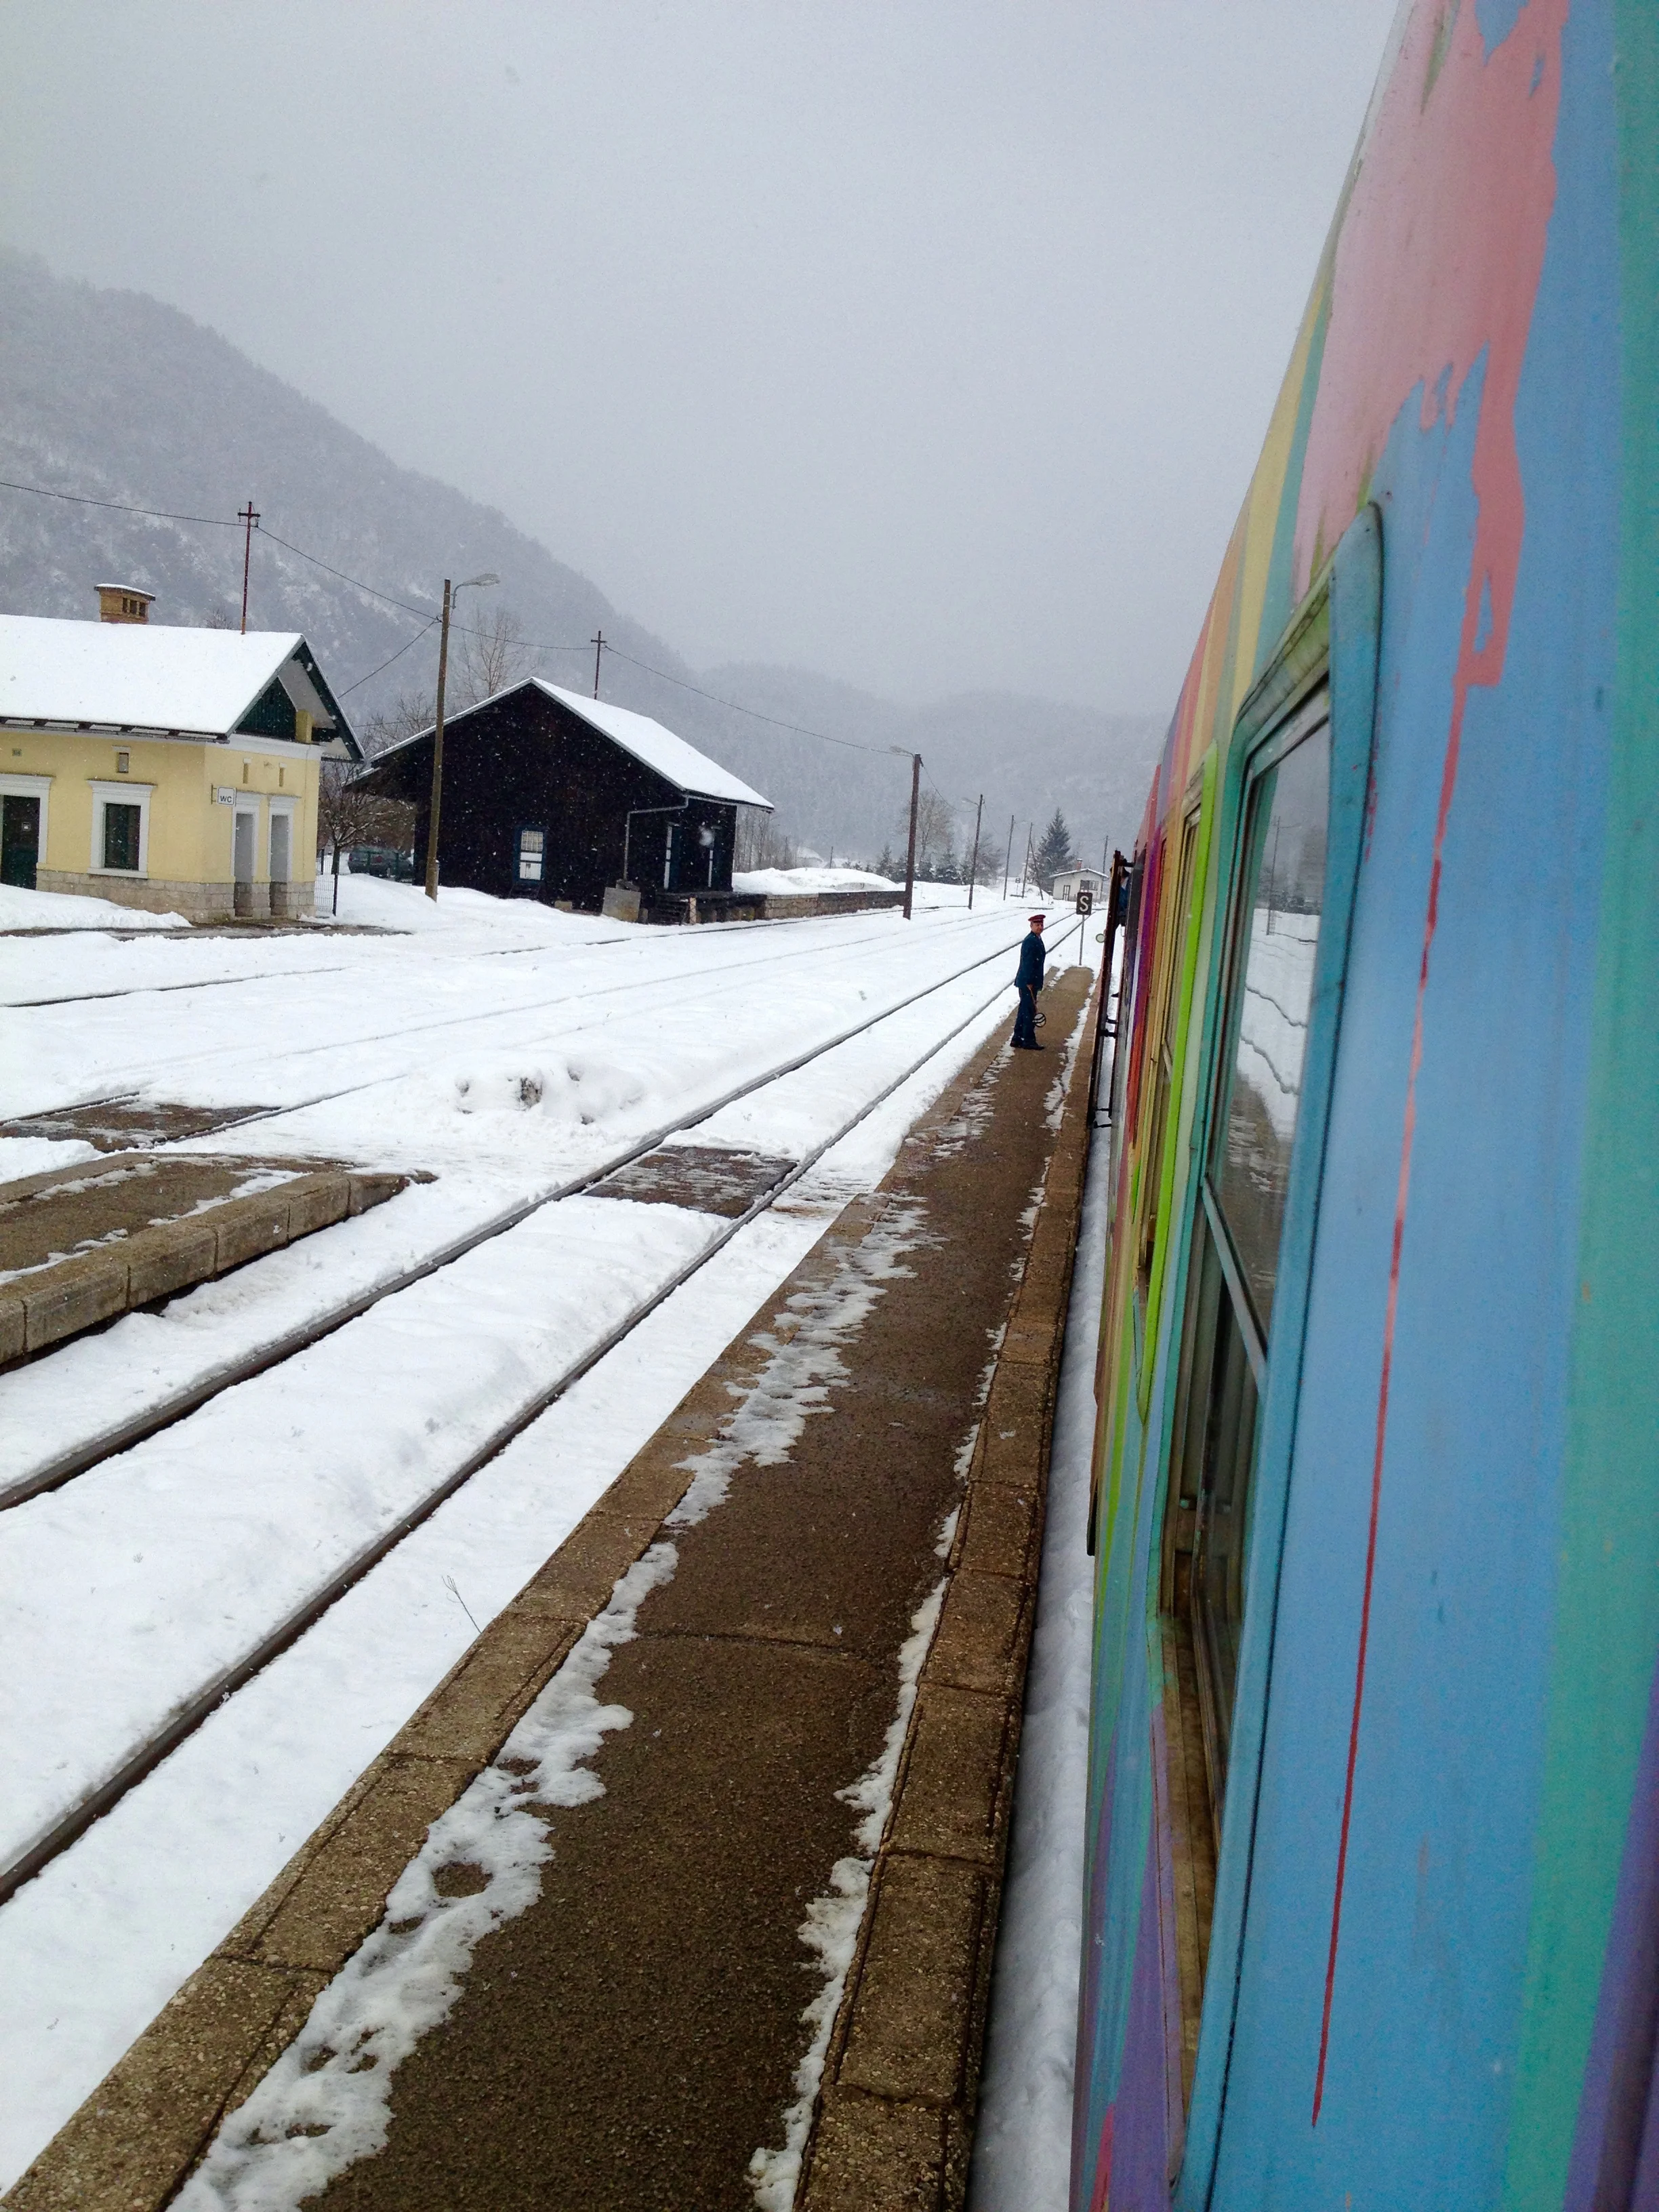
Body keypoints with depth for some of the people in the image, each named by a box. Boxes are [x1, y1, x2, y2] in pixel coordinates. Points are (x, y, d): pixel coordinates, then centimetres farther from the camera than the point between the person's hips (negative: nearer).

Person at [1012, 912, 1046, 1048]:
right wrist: (1029, 982, -22)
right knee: (1030, 1011, -5)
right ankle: (1029, 1041, 1)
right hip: (1028, 982, -10)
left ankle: (1018, 1039, 19)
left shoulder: (1037, 939, 15)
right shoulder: (1031, 941, -17)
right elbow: (1028, 963, -21)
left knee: (1025, 1011, 14)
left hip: (1031, 982, 10)